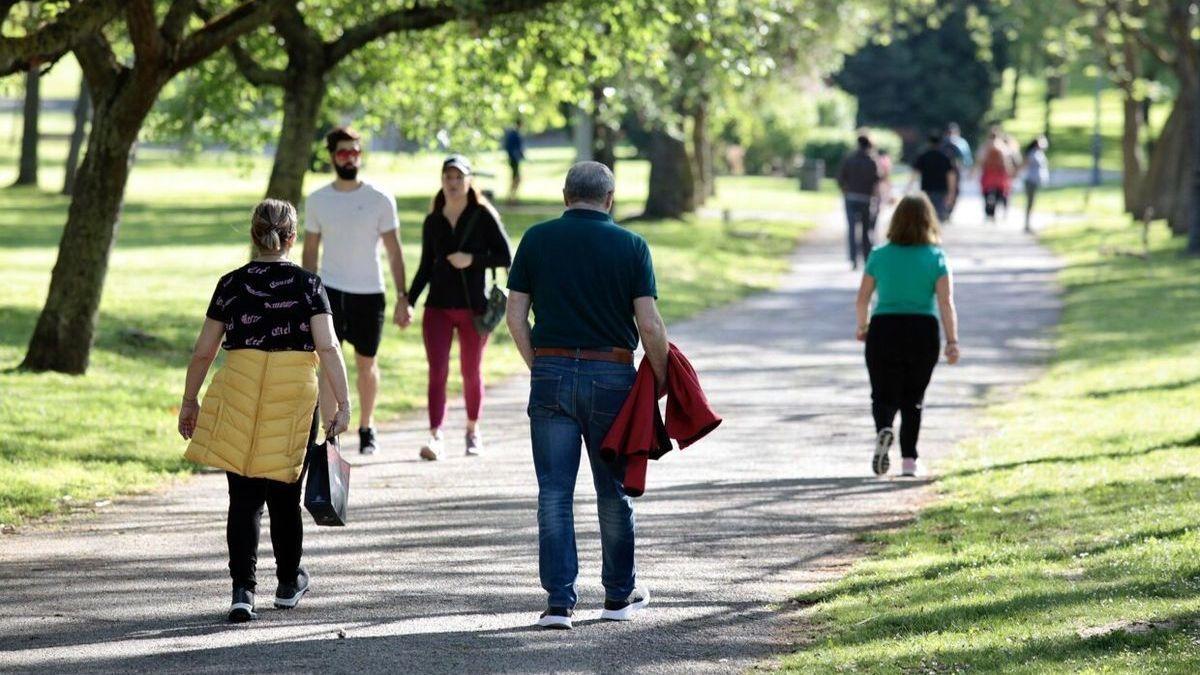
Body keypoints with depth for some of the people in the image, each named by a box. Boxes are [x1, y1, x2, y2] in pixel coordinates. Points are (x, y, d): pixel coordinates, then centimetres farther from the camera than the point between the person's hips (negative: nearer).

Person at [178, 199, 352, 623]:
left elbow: (203, 352, 4)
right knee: (284, 496, 14)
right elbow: (327, 348, -10)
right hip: (295, 397, 0)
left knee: (244, 498, 2)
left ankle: (243, 588, -12)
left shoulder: (232, 285, 2)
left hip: (239, 397, 0)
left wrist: (189, 401, 15)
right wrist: (343, 403, -7)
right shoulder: (308, 285, -2)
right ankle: (289, 583, 31)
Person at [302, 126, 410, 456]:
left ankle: (366, 427, 30)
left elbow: (394, 252, 0)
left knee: (367, 365, 11)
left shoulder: (380, 200, -2)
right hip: (330, 291, 0)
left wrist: (403, 299, -6)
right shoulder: (317, 201, 3)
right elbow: (310, 250, 11)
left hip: (370, 293, 0)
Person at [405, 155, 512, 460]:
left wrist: (473, 260, -17)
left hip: (473, 306, -2)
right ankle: (435, 436, -17)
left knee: (471, 372, 9)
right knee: (437, 371, -10)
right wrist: (409, 300, 7)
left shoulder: (483, 217, -1)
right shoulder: (433, 221, 9)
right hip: (438, 306, 2)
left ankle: (472, 431, 27)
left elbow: (505, 256, -4)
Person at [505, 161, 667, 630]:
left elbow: (515, 316, 2)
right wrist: (660, 379, 6)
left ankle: (559, 600, -4)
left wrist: (538, 368, 12)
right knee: (612, 492, 12)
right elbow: (649, 325, -6)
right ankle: (619, 595, 23)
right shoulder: (630, 246, -2)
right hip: (611, 375, -1)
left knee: (554, 492, 2)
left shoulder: (536, 240, 3)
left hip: (551, 371, 1)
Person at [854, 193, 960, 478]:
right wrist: (952, 342, -6)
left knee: (884, 395, 6)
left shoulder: (879, 256, 0)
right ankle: (909, 460, 10)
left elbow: (862, 299, 4)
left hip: (884, 330, 0)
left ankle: (883, 429, -26)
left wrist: (862, 327, 21)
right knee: (913, 399, 13)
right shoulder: (936, 258, -2)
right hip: (923, 333, 0)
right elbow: (946, 303, -8)